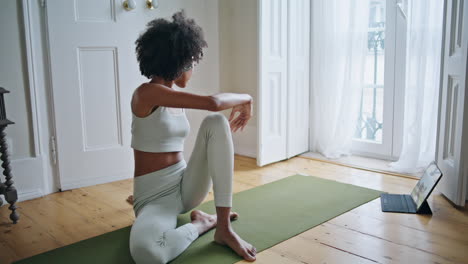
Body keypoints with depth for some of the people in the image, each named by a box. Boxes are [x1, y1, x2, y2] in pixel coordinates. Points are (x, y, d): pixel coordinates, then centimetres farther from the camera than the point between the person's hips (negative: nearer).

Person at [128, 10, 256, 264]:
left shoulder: (175, 99, 10)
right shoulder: (147, 92, -17)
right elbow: (212, 103, -24)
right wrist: (245, 98, -9)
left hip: (186, 184, 7)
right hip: (154, 195, -7)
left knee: (215, 122, -18)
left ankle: (224, 228, -18)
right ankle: (201, 223, -6)